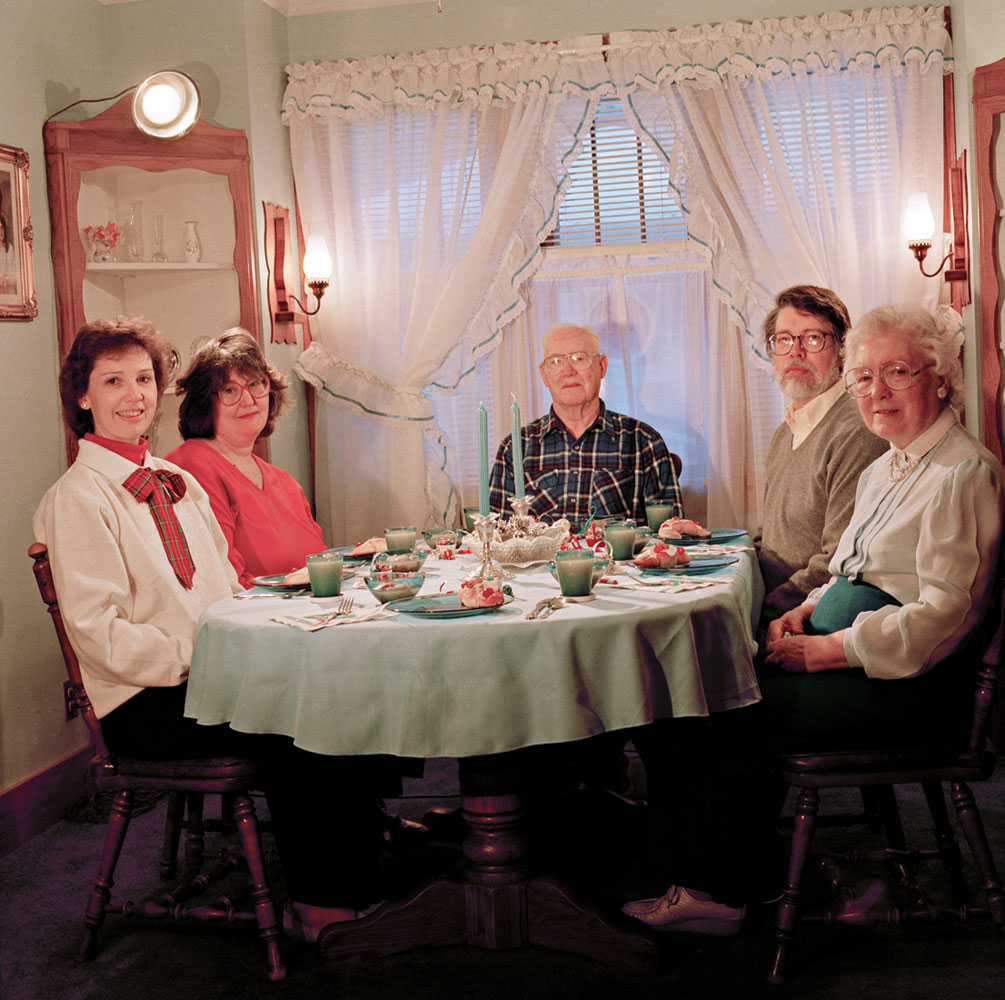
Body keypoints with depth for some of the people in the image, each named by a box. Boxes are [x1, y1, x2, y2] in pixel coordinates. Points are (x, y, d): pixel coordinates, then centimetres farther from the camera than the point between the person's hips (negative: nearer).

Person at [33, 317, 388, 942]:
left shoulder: (179, 484, 17)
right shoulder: (77, 498, -7)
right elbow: (101, 634, -13)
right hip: (144, 703, -7)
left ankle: (361, 884, -6)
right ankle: (317, 907, -9)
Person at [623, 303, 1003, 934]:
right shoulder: (885, 470, 17)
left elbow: (943, 612, -20)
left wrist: (826, 649, -18)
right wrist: (804, 613, 2)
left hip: (911, 688, -9)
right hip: (848, 659, 9)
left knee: (739, 717, -17)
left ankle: (726, 896, 1)